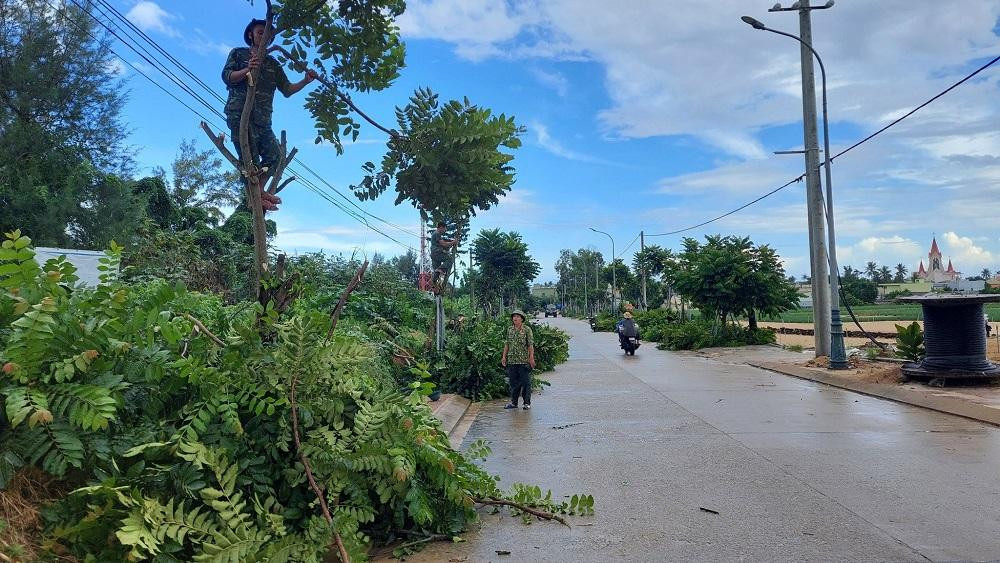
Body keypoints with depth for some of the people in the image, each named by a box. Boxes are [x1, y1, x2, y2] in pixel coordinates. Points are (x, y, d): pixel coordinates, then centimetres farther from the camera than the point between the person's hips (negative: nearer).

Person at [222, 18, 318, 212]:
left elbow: (286, 89, 17)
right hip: (240, 114, -6)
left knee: (274, 156, 5)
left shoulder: (272, 64, 23)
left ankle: (258, 191, 16)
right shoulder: (238, 54, 11)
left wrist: (306, 81, 1)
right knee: (250, 157, -9)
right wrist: (246, 70, -22)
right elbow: (227, 77, -4)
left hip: (263, 118, 6)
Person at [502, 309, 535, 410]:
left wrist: (531, 357, -12)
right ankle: (513, 402, 19)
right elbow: (507, 344, 16)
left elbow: (530, 345, -6)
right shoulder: (510, 329, 11)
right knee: (513, 382, 10)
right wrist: (504, 356, 11)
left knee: (525, 382, 1)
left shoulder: (527, 329, -3)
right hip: (511, 360, 5)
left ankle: (527, 403, 9)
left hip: (524, 360, -4)